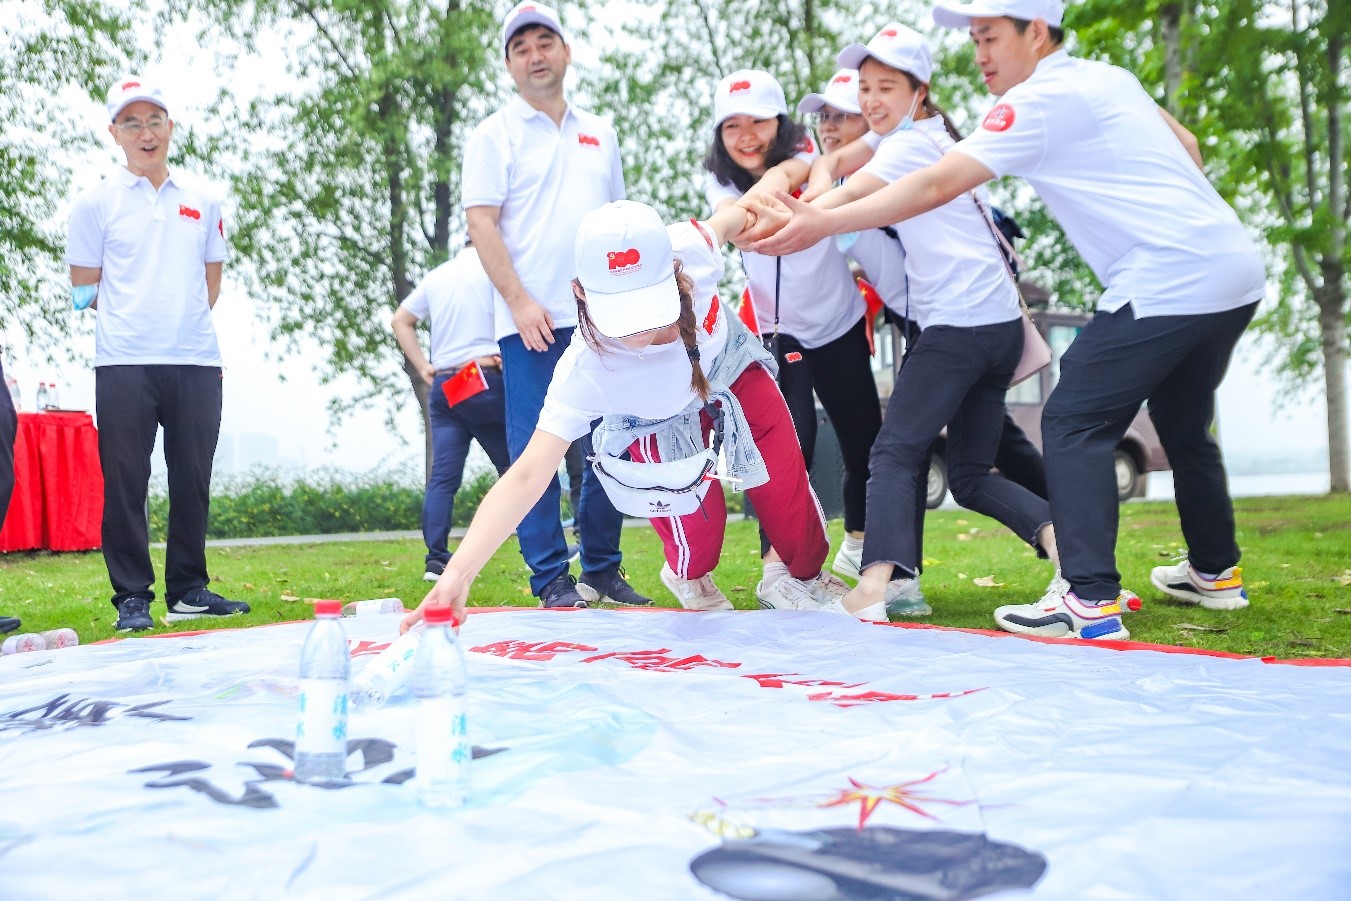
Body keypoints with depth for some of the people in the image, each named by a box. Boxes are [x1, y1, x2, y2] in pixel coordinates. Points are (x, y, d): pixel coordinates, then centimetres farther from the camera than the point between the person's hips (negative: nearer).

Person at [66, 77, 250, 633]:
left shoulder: (202, 200, 13)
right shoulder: (96, 202, 6)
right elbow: (83, 287, 9)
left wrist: (185, 322, 10)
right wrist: (131, 316, 3)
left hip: (196, 362, 3)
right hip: (124, 363, -2)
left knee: (192, 481, 5)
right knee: (125, 482, -2)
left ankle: (188, 591, 16)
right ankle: (132, 598, 6)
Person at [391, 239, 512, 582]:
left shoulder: (436, 276, 19)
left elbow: (400, 321, 21)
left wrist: (423, 367, 13)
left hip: (443, 386, 5)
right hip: (487, 382, -5)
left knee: (442, 477, 0)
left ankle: (435, 560, -6)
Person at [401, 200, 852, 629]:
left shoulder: (691, 248, -39)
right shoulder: (585, 370, -44)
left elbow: (731, 215, -13)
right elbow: (527, 477, -48)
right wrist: (457, 575, -56)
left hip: (729, 368, 3)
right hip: (660, 429, -2)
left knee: (785, 484, 2)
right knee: (697, 522, -10)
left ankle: (802, 574, 37)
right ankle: (690, 577, 30)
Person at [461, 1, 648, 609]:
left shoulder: (599, 133, 19)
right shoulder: (495, 135, 4)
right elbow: (481, 222, -5)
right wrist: (519, 300, -15)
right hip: (533, 322, -4)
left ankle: (603, 569, 17)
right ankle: (551, 579, 5)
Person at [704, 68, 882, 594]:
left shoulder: (803, 152, -9)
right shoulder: (722, 180, -10)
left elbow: (783, 175, -33)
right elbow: (729, 216, -34)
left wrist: (773, 184, -53)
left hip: (841, 324, 1)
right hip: (778, 333, -1)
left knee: (865, 442, 9)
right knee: (792, 441, -21)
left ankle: (858, 546, 35)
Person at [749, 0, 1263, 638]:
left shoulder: (1039, 101, -10)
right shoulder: (1110, 77, 15)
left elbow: (935, 187, -17)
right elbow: (1187, 147, 24)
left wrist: (821, 224, -17)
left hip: (1166, 284, -9)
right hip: (1236, 272, 9)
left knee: (1073, 423, -7)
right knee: (1183, 426, 22)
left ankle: (1091, 599, -11)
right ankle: (1216, 573, 35)